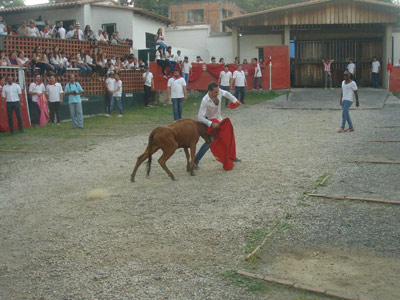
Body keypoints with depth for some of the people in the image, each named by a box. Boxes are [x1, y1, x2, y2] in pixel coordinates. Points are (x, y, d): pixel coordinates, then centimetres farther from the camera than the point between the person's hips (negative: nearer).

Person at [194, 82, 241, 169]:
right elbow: (200, 117, -36)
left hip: (219, 119, 7)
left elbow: (226, 93, 8)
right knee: (209, 142, -16)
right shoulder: (205, 101, -35)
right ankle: (195, 161, -8)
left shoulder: (219, 91, -18)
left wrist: (235, 100, 8)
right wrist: (211, 124, -41)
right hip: (210, 121, -7)